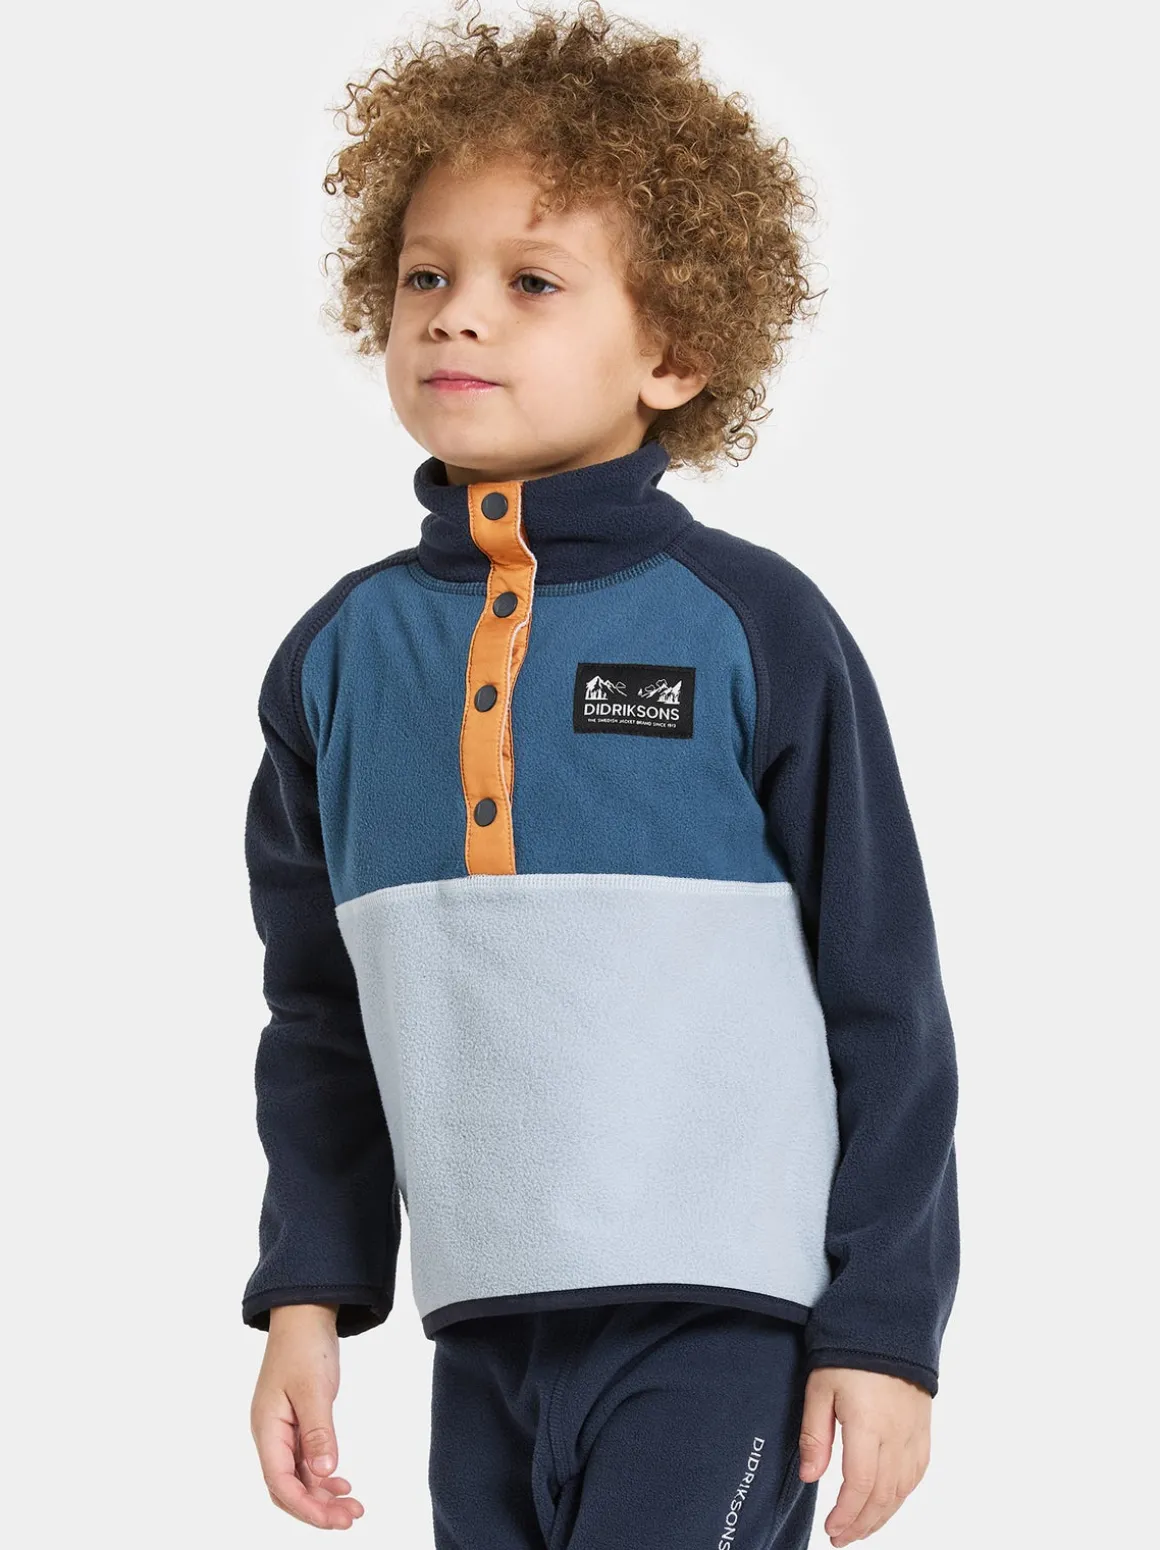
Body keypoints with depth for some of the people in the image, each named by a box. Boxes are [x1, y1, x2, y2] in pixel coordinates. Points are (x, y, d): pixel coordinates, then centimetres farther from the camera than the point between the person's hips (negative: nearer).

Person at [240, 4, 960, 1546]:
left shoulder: (752, 628, -5)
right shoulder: (342, 656, 7)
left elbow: (886, 1003, -2)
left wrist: (885, 1327, -4)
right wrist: (308, 1296, 9)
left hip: (725, 1320, -4)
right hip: (482, 1332, 4)